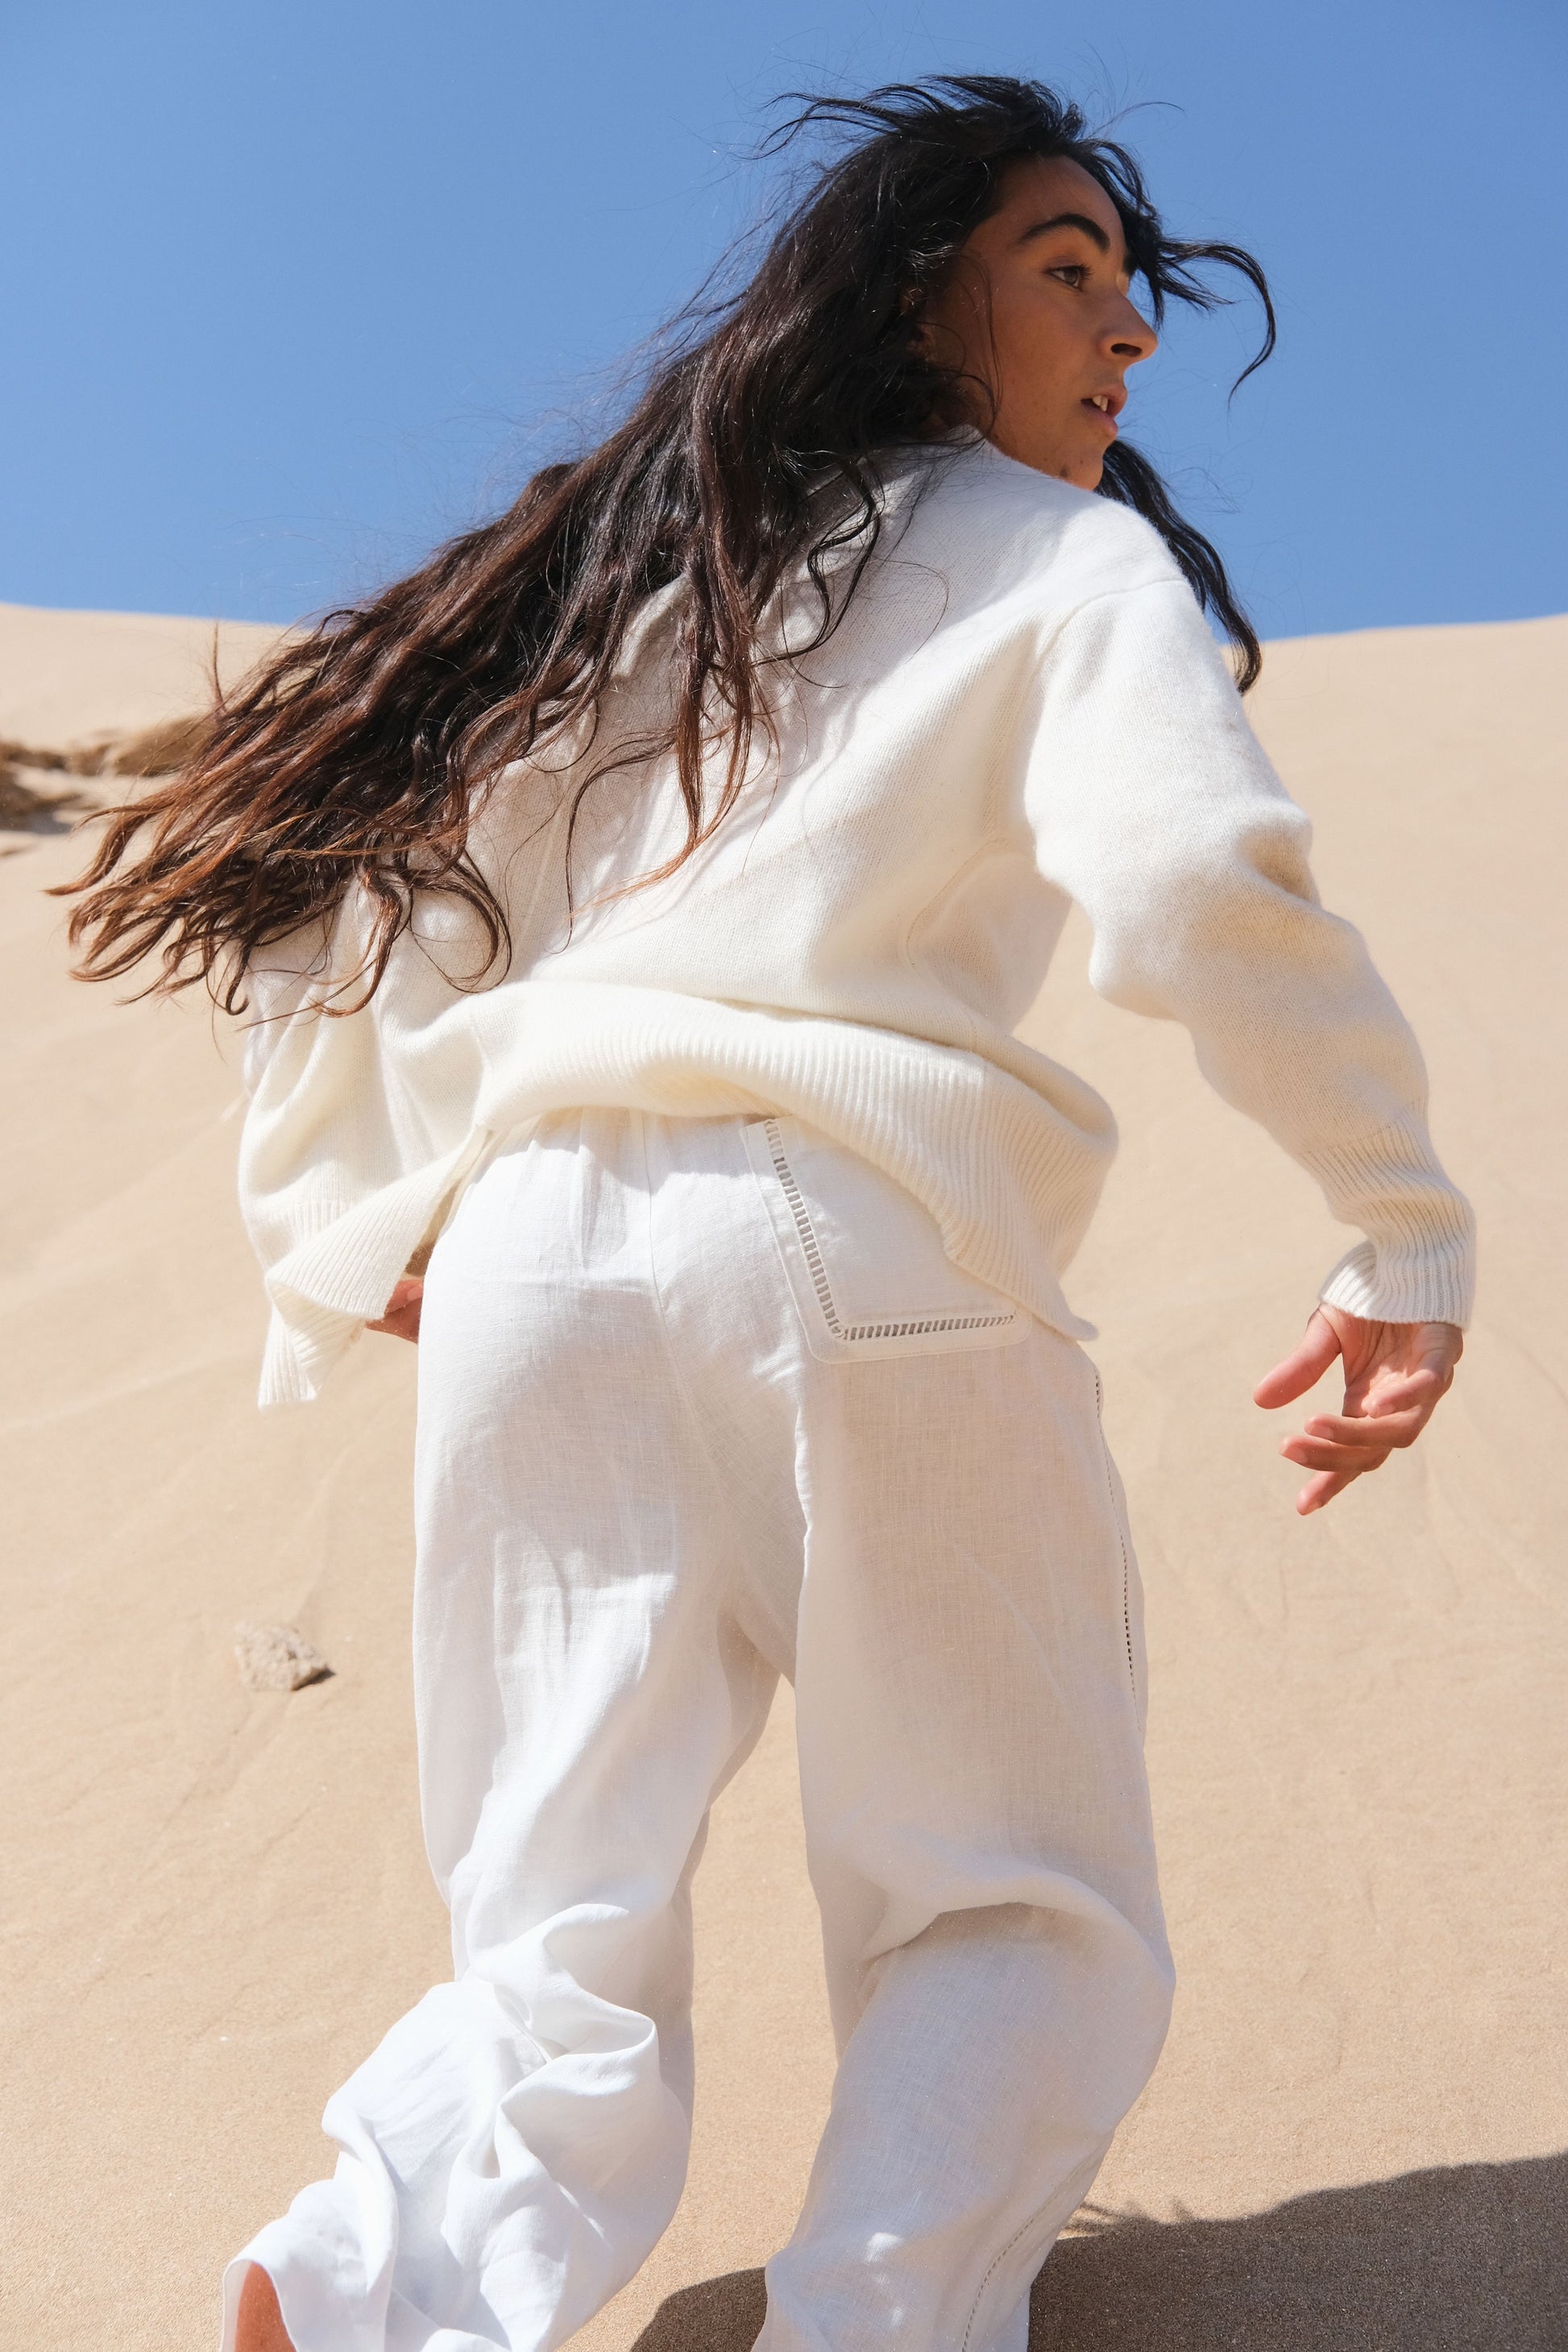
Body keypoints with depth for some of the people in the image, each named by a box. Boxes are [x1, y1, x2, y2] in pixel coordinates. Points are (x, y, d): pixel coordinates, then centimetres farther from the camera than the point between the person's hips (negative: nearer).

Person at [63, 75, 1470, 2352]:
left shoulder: (626, 568, 23)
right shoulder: (1056, 556, 8)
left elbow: (353, 899, 18)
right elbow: (1198, 879, -11)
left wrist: (354, 1239, 22)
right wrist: (1410, 1231, -2)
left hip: (537, 1248, 5)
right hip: (865, 1251, -4)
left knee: (566, 1958, 10)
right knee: (1023, 1916, 12)